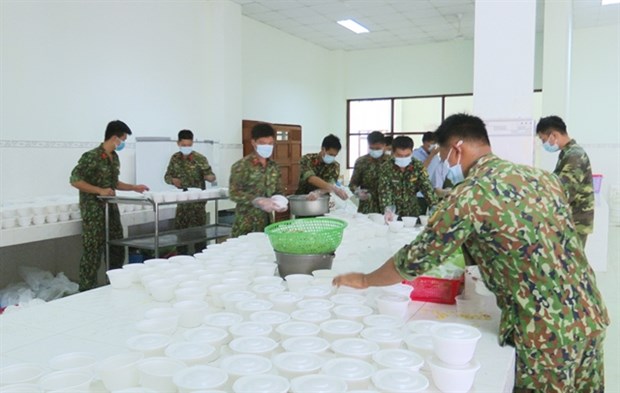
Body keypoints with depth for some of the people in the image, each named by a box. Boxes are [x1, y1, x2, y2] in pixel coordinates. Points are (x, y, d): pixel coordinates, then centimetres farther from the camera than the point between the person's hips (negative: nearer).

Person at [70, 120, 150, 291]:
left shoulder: (115, 157, 11)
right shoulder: (91, 156, -14)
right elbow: (74, 180, -16)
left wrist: (134, 187, 13)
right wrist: (100, 191, -21)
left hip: (111, 209, 8)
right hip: (94, 211, -8)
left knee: (117, 251, 12)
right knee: (93, 253, -2)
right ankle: (87, 293, 9)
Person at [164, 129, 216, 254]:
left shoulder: (200, 158, -9)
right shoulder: (175, 158, 3)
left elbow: (211, 176, -8)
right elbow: (167, 176, 9)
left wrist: (209, 177, -32)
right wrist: (172, 180, -14)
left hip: (197, 201, -4)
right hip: (182, 200, 4)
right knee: (179, 230, 10)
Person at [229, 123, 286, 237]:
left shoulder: (274, 167, 10)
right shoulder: (241, 166, -8)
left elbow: (279, 191, 16)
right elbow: (234, 193, -14)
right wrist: (258, 201, -26)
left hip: (267, 222, 5)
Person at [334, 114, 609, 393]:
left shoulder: (471, 194, -16)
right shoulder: (541, 176, 6)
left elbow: (415, 259, -10)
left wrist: (364, 280, 6)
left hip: (545, 332, -7)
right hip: (590, 315, 7)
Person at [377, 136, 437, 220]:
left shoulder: (418, 167, -7)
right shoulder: (386, 168, -13)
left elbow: (427, 188, -12)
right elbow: (385, 192, -19)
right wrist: (388, 209, -38)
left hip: (413, 213, 1)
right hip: (394, 214, -1)